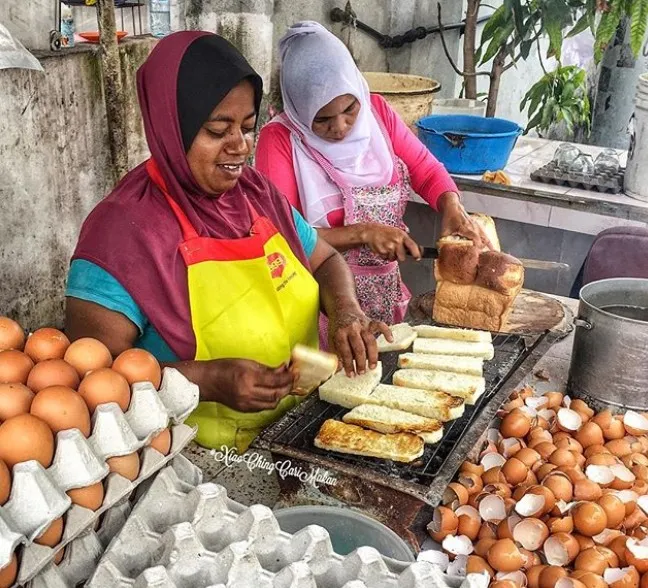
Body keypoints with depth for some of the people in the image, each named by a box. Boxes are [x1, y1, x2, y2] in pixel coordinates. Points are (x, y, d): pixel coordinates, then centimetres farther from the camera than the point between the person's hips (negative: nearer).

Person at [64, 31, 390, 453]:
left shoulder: (255, 191, 6)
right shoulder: (125, 229, -15)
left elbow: (325, 261, 16)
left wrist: (346, 310, -5)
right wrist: (208, 379, -25)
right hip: (207, 463, -7)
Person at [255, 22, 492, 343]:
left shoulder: (376, 111, -1)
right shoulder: (279, 139, -15)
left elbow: (427, 171, 2)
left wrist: (452, 208, -18)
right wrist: (363, 233, -25)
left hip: (386, 289, 5)